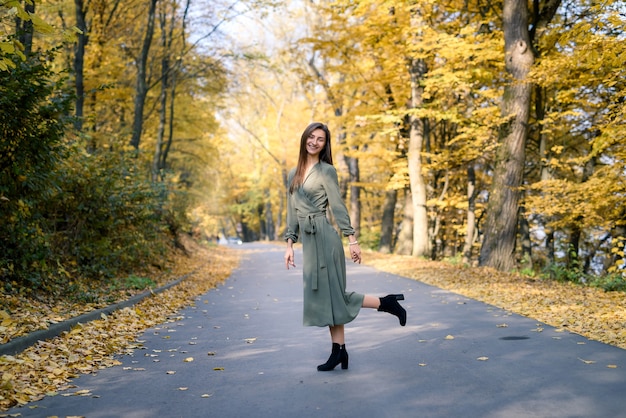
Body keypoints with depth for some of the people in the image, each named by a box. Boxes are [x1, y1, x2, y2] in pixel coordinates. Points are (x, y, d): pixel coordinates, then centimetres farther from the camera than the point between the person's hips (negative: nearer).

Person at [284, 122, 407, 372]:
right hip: (308, 241, 7)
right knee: (323, 296, 8)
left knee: (331, 295, -7)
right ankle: (339, 351, 13)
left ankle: (386, 303, 8)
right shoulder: (294, 174, 14)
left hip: (324, 238, -7)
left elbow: (338, 207, -8)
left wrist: (352, 240, -12)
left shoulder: (326, 170, -4)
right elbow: (292, 212, 15)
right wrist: (289, 244, 12)